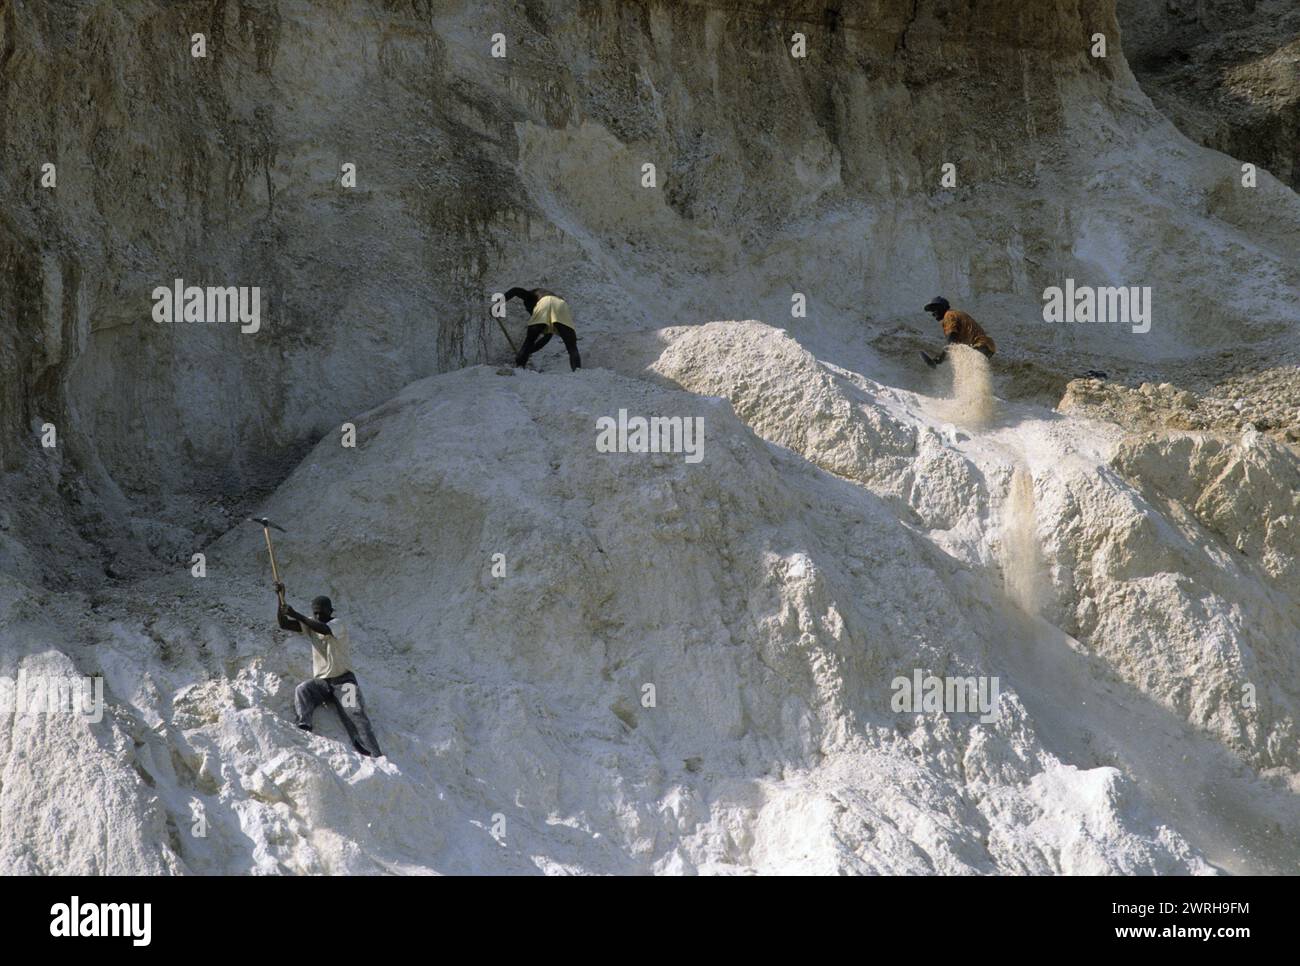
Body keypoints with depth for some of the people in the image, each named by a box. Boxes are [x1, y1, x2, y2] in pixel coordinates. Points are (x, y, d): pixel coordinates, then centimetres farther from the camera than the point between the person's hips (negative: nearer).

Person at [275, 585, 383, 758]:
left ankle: (374, 756, -26)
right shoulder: (310, 624, 5)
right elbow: (283, 624, -5)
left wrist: (296, 615, -43)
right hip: (320, 681, 5)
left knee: (355, 715, -20)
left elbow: (324, 629, -34)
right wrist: (281, 599, -20)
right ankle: (304, 727, -43)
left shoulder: (337, 624, -11)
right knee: (302, 690, -27)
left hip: (343, 680, -4)